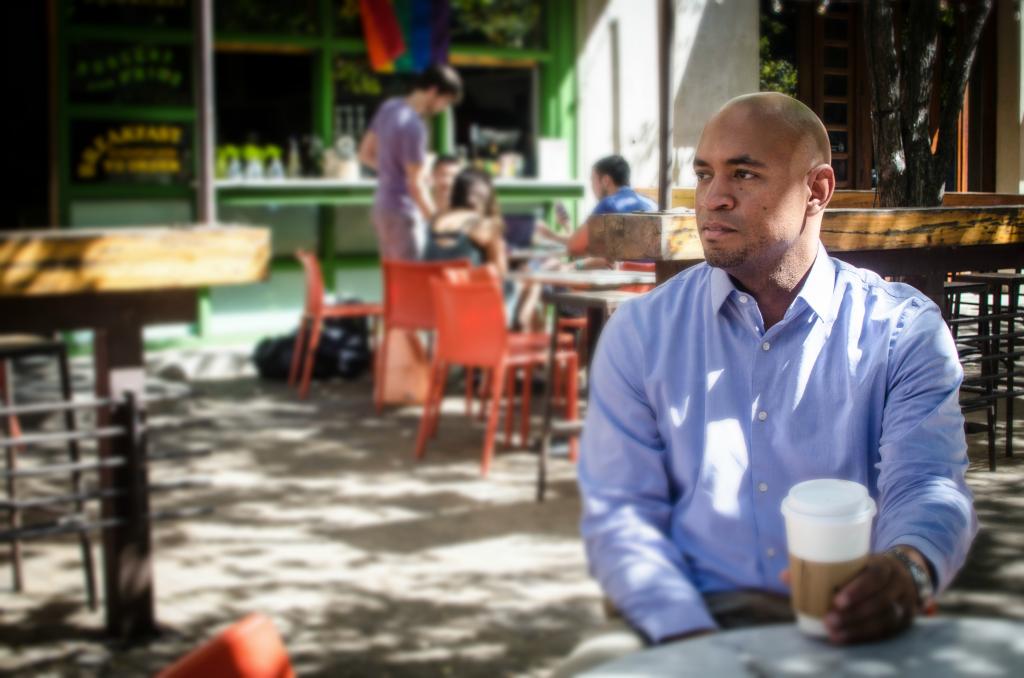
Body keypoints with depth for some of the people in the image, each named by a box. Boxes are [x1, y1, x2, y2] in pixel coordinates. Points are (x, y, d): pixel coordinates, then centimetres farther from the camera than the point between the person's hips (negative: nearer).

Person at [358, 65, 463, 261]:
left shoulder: (388, 107, 4)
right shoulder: (414, 126, -22)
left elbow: (365, 154, 14)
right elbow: (415, 184, -19)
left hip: (382, 206, 9)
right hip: (403, 211, -9)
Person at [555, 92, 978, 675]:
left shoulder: (904, 331, 4)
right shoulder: (640, 332, 6)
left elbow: (929, 485, -7)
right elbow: (621, 511, 1)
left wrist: (909, 568, -33)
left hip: (850, 630, 0)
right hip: (692, 619, 0)